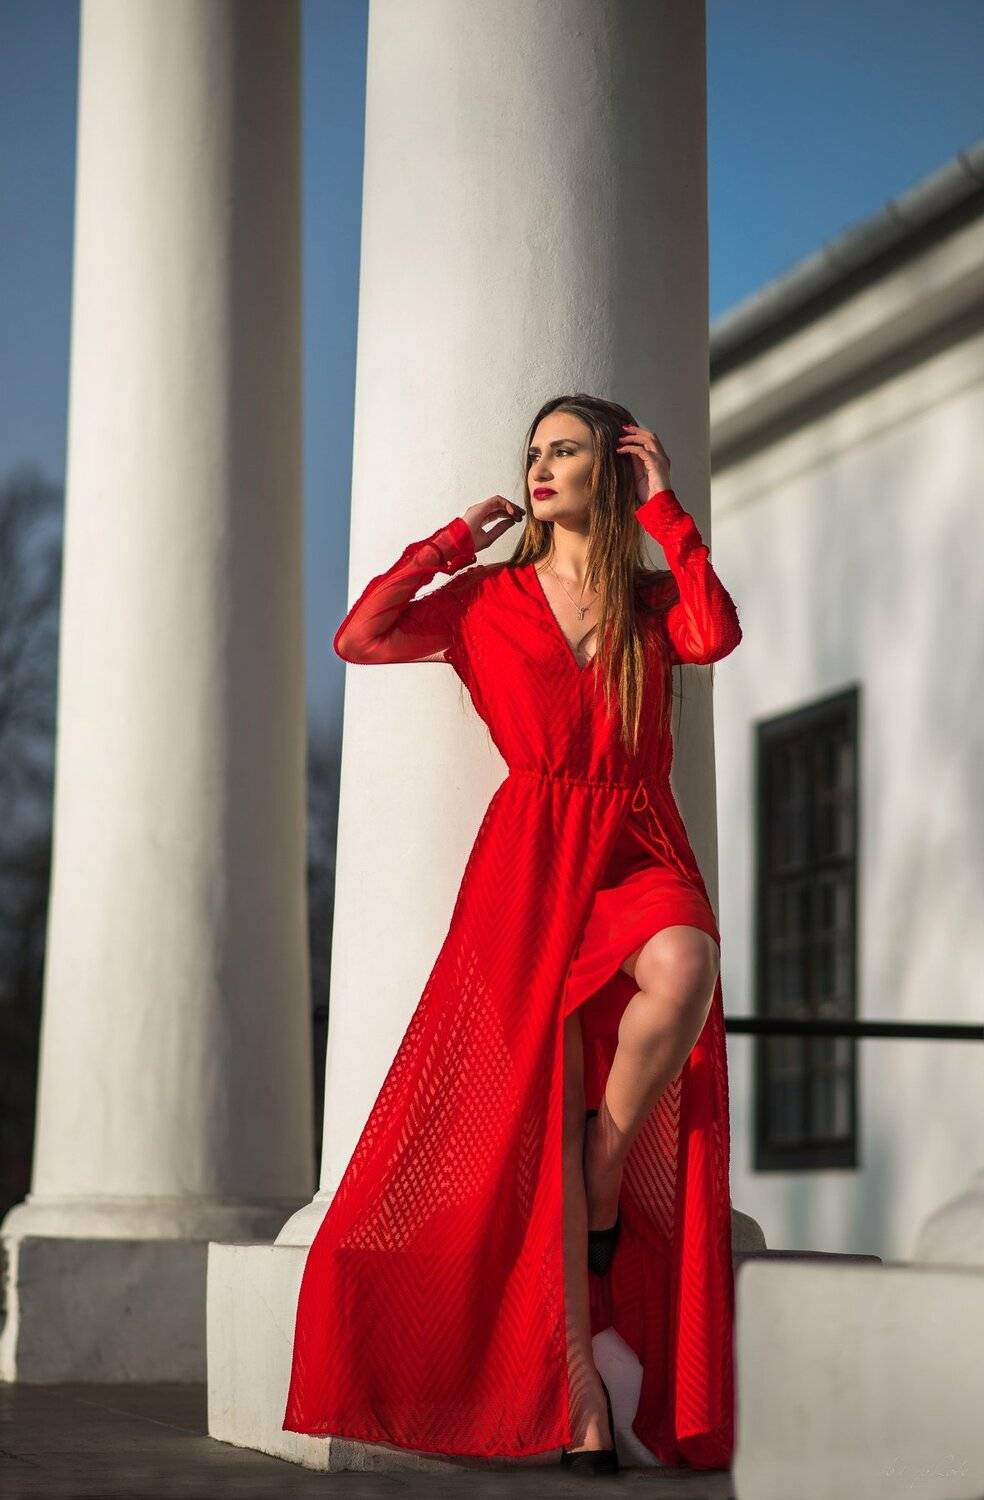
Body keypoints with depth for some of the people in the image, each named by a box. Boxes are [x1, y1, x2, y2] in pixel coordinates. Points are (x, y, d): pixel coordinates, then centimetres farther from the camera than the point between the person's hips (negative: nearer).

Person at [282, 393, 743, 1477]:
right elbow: (360, 636, 2)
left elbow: (716, 635, -8)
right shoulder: (492, 599, 15)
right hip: (529, 858, 0)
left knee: (683, 966, -36)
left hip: (638, 850, 1)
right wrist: (458, 540, 9)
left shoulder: (652, 598, 15)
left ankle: (607, 1181, -11)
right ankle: (578, 1394, -13)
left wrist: (665, 509, 0)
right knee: (545, 1096, -12)